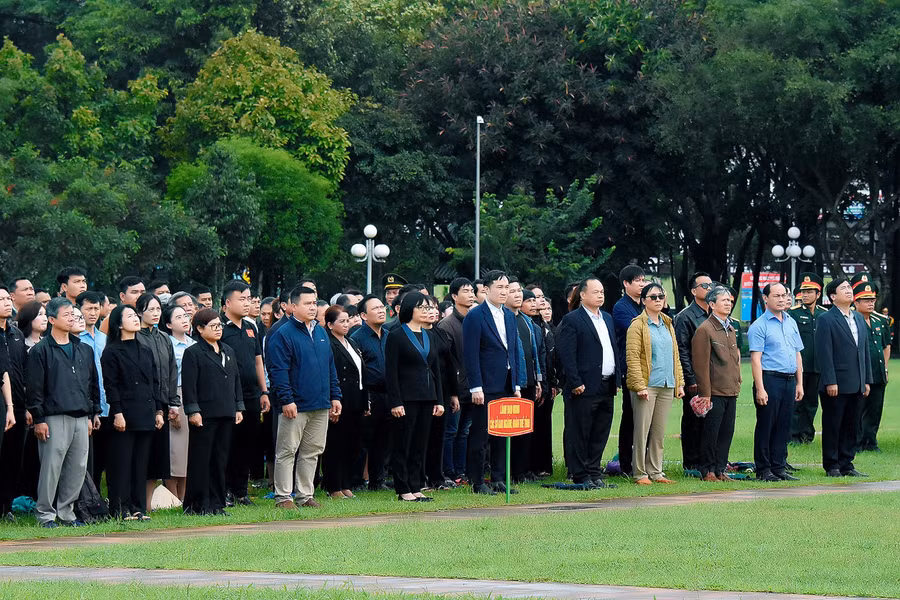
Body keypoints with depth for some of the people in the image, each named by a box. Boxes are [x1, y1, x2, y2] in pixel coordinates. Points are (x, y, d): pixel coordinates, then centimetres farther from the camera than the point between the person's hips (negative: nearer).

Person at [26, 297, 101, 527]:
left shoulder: (84, 350, 17)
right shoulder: (41, 351, -2)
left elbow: (93, 385, 22)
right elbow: (34, 388, -5)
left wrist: (93, 414, 17)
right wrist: (38, 419, -10)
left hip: (81, 418, 6)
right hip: (54, 419, -6)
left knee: (78, 467, 5)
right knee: (51, 466, -6)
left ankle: (66, 512, 15)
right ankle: (45, 514, 2)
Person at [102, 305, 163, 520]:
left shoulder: (146, 352, 17)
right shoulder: (111, 353, -3)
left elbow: (155, 383, 18)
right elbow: (110, 385, -8)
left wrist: (159, 410, 11)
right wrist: (117, 413, -15)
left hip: (146, 416, 6)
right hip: (125, 415, -6)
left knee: (141, 463, 7)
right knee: (122, 463, -5)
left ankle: (138, 507, 11)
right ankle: (120, 508, -2)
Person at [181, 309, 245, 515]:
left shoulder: (228, 351, 17)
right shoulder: (193, 353, -5)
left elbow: (236, 380, 21)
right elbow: (189, 385, -9)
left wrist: (238, 407, 15)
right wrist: (193, 411, -15)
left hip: (225, 414, 7)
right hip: (204, 416, -7)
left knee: (220, 459, 9)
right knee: (201, 460, -2)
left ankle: (216, 503, 14)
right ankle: (198, 504, 2)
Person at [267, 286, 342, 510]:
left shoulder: (321, 333, 15)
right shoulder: (283, 335, -8)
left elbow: (331, 367, 20)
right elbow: (278, 371, -12)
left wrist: (335, 396, 14)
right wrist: (286, 399, -18)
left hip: (320, 406, 7)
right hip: (295, 406, -7)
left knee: (312, 451, 10)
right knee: (287, 451, -2)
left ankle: (305, 494, 17)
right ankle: (282, 497, 2)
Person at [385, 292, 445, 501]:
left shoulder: (430, 336, 14)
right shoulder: (396, 336, -6)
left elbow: (436, 369, 16)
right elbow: (391, 372, -9)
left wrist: (439, 400, 10)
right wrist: (395, 402, -15)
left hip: (427, 397, 6)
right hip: (407, 398, -6)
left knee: (420, 445, 8)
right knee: (403, 444, -2)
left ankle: (415, 486, 12)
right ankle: (403, 490, 1)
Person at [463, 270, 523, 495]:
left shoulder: (510, 316, 14)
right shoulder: (475, 316, -8)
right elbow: (471, 355, -12)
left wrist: (517, 384, 11)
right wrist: (476, 387, -16)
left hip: (507, 386, 7)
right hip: (486, 388, -7)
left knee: (503, 435, 10)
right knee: (481, 435, -2)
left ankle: (499, 479, 16)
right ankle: (477, 482, 3)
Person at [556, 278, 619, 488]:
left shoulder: (608, 319, 18)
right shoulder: (571, 320, -6)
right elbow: (566, 355, -12)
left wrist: (616, 379, 14)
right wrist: (575, 383, -17)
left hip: (606, 389, 7)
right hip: (584, 389, -7)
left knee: (600, 435, 10)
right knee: (579, 434, -2)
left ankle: (594, 473, 17)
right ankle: (581, 476, 2)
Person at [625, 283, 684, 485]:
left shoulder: (668, 325, 16)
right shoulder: (638, 326, -4)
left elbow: (675, 356, 20)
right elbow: (632, 358, -10)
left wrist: (679, 383, 13)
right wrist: (640, 385, -17)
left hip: (667, 386, 6)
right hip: (647, 385, -6)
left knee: (659, 432, 9)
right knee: (642, 430, -4)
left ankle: (655, 472, 14)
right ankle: (640, 474, 0)